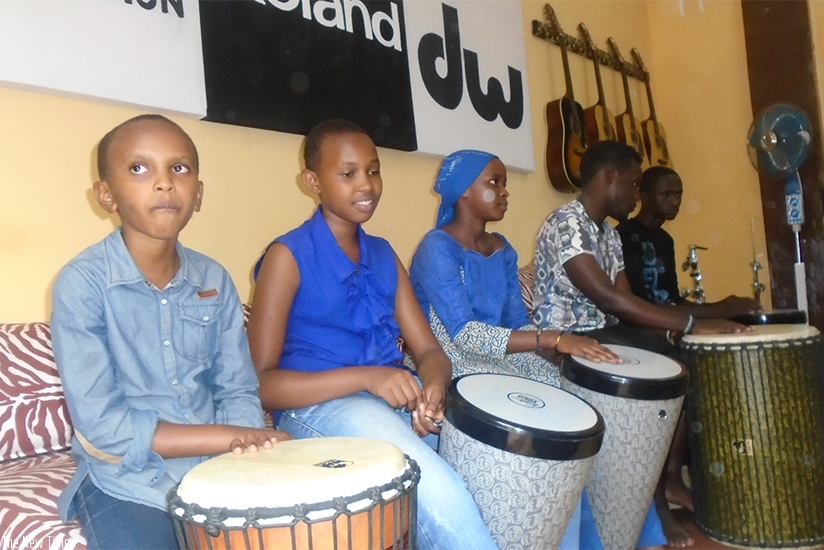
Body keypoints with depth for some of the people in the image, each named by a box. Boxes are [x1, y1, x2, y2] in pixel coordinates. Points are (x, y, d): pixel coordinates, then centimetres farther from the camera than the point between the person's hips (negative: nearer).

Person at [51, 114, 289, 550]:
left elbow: (237, 393, 2)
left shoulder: (214, 280, -1)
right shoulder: (83, 282, -14)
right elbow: (102, 426, -17)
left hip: (216, 473, 4)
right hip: (125, 485, -3)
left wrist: (251, 447, -18)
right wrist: (229, 438, -17)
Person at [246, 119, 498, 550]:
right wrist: (366, 376, -22)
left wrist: (433, 390, -17)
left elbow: (429, 350, 8)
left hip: (396, 398, 6)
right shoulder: (288, 256, -5)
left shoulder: (383, 255, 14)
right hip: (318, 407, -6)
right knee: (437, 489, -34)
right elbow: (261, 383, -10)